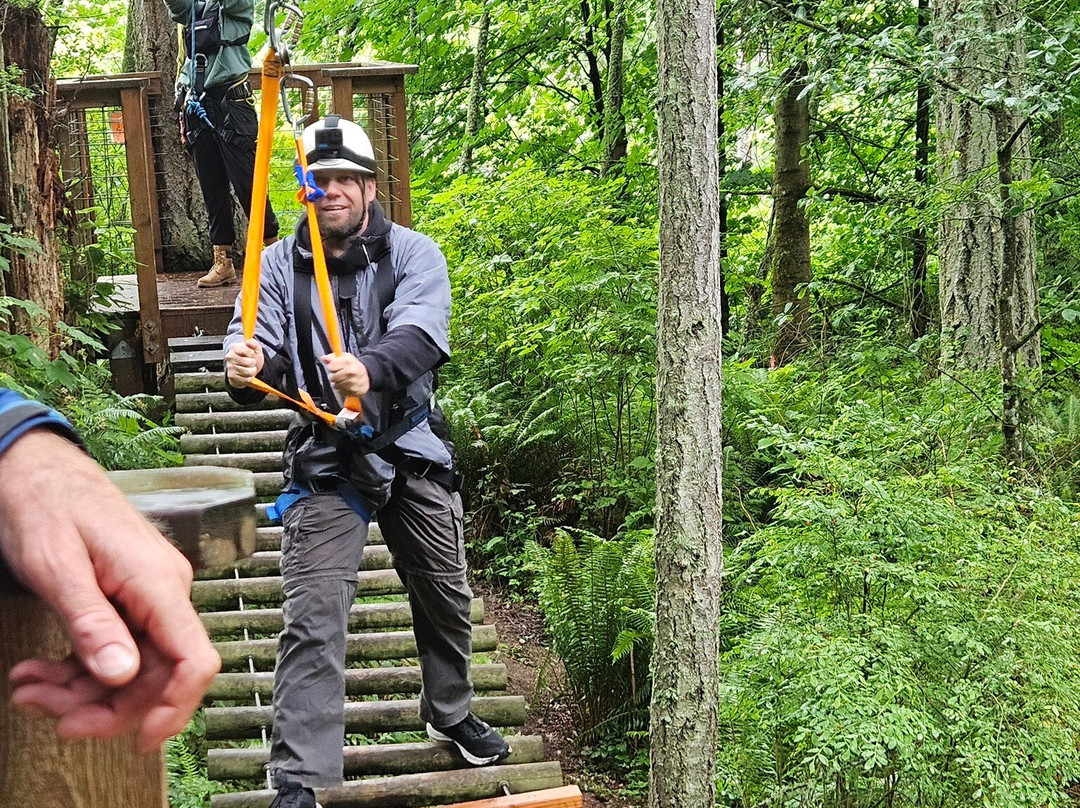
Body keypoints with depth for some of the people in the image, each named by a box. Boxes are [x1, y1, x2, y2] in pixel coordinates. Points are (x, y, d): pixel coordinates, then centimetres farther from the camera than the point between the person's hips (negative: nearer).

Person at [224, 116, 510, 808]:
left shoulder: (414, 253, -5)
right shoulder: (279, 265, 1)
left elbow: (422, 334, -23)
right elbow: (262, 348, -11)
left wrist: (371, 370, -45)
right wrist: (245, 368, -36)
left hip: (411, 450, 1)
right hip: (326, 460, -1)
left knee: (445, 596, 15)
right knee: (313, 619, -9)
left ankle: (450, 713, 41)